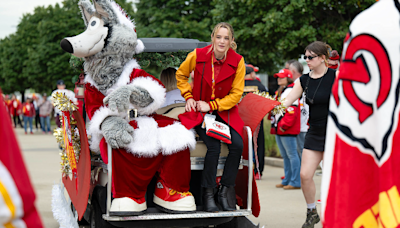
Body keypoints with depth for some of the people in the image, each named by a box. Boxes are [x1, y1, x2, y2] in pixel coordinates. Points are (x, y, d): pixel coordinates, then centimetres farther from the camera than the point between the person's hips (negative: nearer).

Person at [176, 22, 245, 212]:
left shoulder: (237, 61, -8)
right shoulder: (197, 55, -8)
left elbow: (236, 94, -4)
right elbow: (181, 75, 12)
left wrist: (212, 105, -12)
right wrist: (189, 97, 1)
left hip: (225, 111, 2)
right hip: (199, 111, -2)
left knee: (237, 145, -22)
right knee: (214, 147, -26)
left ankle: (225, 192, -6)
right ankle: (207, 195, -12)